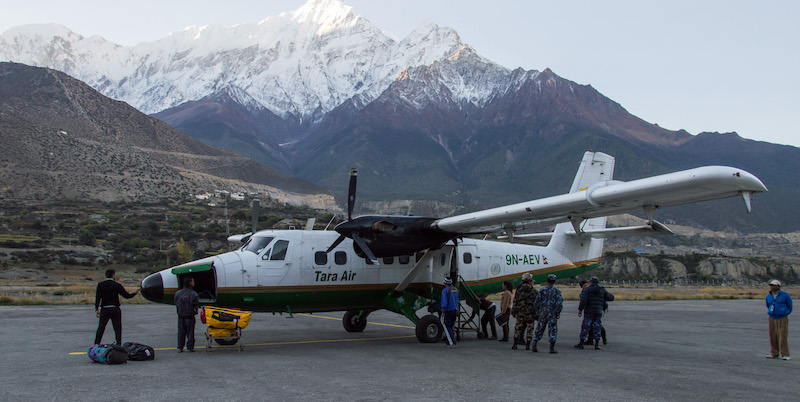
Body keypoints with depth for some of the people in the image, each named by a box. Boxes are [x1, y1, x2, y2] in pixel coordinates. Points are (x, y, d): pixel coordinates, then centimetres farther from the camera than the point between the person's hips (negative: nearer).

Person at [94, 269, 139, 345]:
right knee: (117, 328, 4)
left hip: (104, 309, 2)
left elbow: (97, 298, -4)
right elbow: (126, 296, -1)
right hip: (115, 309, -2)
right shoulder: (117, 285, -5)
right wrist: (134, 293, 16)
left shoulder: (100, 284, 2)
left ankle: (96, 345, 12)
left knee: (101, 328, 10)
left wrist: (96, 309, -3)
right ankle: (118, 345, 0)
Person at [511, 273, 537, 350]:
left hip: (520, 313, 1)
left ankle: (515, 344, 8)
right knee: (529, 329, 7)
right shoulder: (534, 291, -3)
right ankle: (527, 346, 6)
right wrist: (537, 314, 6)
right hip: (530, 314, -1)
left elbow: (515, 302, 1)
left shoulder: (519, 290, 1)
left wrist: (513, 312, 7)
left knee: (518, 329, 10)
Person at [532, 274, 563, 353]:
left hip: (542, 313, 2)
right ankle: (552, 348, 0)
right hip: (552, 314, -2)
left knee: (539, 329, 11)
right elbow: (559, 303, -10)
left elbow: (537, 302, 2)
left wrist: (537, 312, 13)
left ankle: (534, 346, 7)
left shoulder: (542, 290, 2)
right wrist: (558, 313, -2)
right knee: (553, 330, 4)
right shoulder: (557, 291, -4)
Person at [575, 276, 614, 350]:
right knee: (597, 328, 7)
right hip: (599, 312, 2)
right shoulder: (602, 290, 5)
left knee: (585, 327, 2)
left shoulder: (586, 290, -3)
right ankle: (597, 344, 3)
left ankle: (581, 343, 3)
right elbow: (611, 298, 8)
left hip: (589, 312, -2)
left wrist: (580, 310, -7)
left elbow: (583, 301, -14)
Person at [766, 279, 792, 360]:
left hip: (783, 319, -4)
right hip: (772, 319, 4)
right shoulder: (768, 296, 7)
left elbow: (790, 305, 9)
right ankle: (774, 353, 11)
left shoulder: (785, 295, -7)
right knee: (773, 336, 3)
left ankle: (784, 354, -6)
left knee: (783, 336, -9)